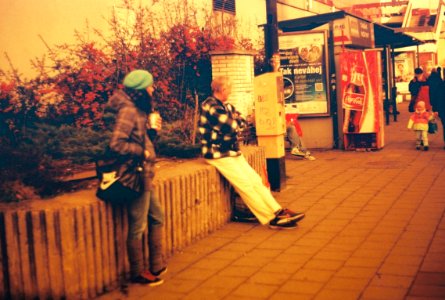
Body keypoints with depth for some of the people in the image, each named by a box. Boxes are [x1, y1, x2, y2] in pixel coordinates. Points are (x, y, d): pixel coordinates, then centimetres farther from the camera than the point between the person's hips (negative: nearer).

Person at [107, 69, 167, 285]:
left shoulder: (137, 109, 12)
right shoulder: (128, 111, -17)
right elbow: (116, 144, -24)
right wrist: (142, 152, -17)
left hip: (144, 175, 10)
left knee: (156, 218, 19)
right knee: (138, 226, 1)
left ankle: (156, 265, 29)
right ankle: (137, 272, 15)